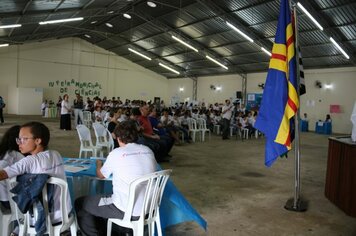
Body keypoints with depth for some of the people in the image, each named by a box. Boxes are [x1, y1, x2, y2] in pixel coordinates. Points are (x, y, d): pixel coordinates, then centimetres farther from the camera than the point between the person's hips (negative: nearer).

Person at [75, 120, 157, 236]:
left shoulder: (116, 153, -12)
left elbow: (100, 175, 4)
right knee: (104, 197, 31)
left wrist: (99, 164, 28)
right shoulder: (148, 151, 1)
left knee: (79, 203, 13)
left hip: (127, 211, -6)